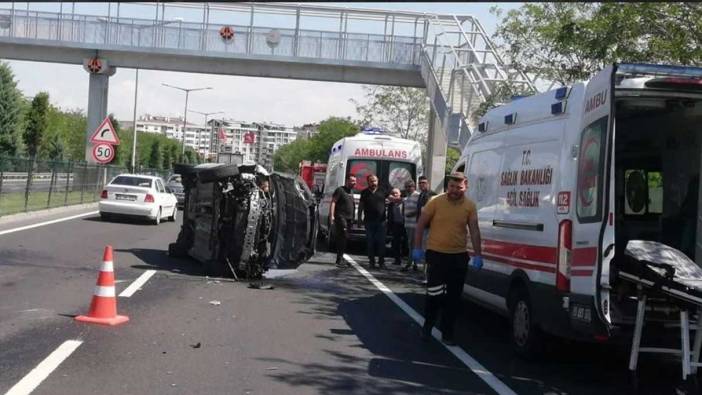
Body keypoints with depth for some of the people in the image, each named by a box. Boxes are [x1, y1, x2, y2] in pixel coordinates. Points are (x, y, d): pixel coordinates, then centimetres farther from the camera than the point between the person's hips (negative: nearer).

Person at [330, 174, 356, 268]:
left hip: (349, 218, 8)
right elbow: (333, 202, -12)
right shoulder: (340, 190, -7)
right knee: (342, 237, -14)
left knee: (344, 239, 11)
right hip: (341, 217, -8)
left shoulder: (351, 191, 19)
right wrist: (331, 215, -21)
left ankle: (340, 259, 19)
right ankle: (339, 260, -13)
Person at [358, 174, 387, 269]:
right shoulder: (365, 193, 8)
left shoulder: (382, 191, 8)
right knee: (370, 242, 3)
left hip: (381, 221, 0)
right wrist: (360, 218, 4)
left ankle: (381, 262, 4)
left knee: (381, 242, -2)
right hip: (369, 221, 1)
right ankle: (371, 262, 10)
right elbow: (361, 206, 10)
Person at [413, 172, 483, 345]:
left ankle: (447, 333, 17)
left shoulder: (470, 206, 0)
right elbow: (421, 224, 0)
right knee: (434, 294, -5)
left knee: (454, 298, 6)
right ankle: (427, 327, 17)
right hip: (436, 254, -2)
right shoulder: (436, 202, -5)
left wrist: (477, 255, -8)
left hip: (459, 256, 2)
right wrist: (417, 248, -4)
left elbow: (474, 231, 0)